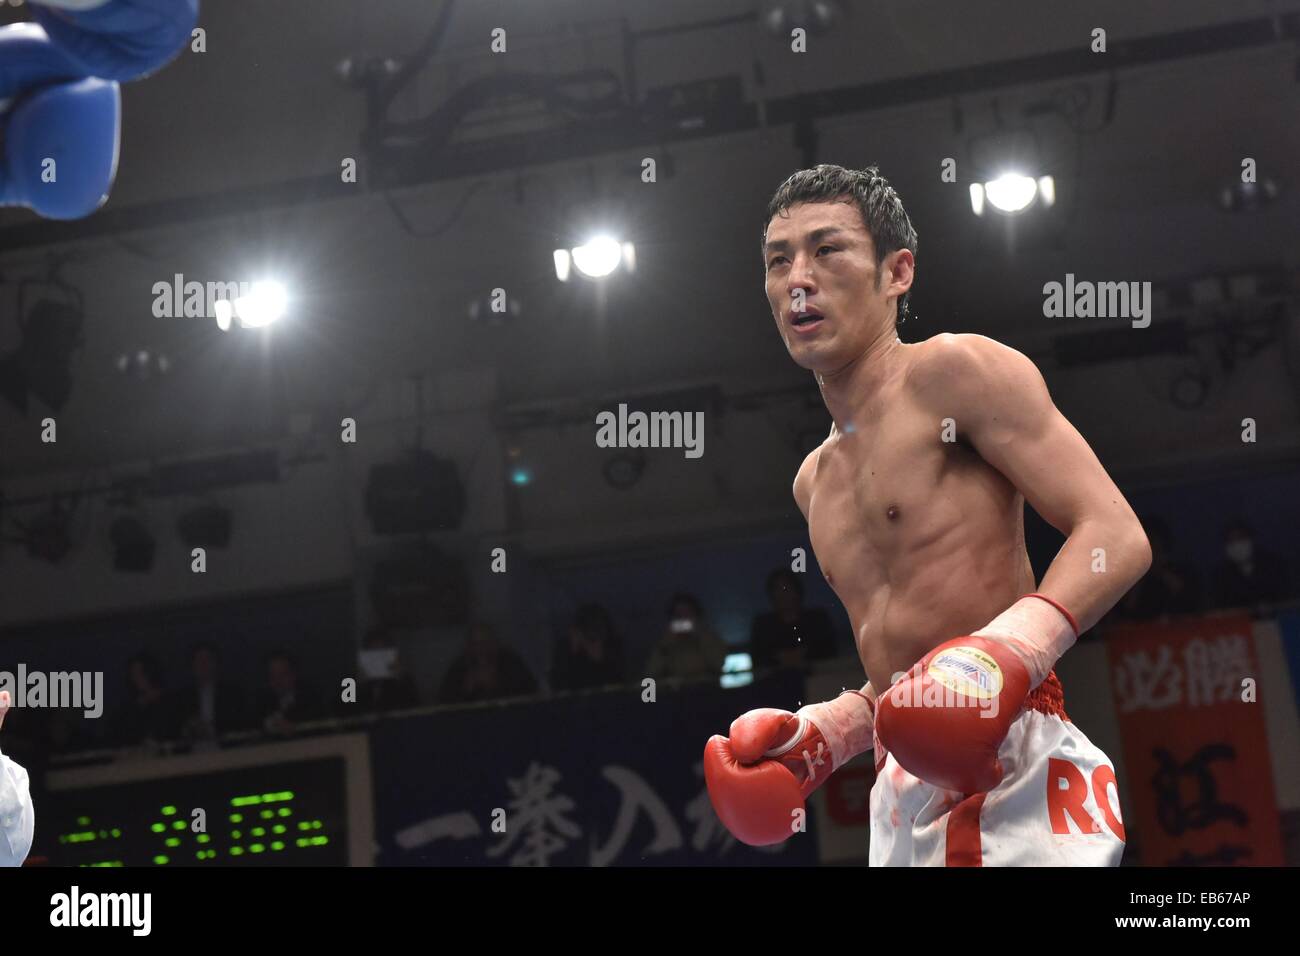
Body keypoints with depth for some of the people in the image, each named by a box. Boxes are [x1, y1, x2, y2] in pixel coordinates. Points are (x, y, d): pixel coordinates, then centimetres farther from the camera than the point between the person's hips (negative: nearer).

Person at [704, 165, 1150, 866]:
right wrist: (816, 737, 12)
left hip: (1016, 770, -7)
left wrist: (1011, 649, -25)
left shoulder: (954, 371, -3)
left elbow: (1116, 535, -11)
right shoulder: (815, 481, 21)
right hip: (902, 798, 8)